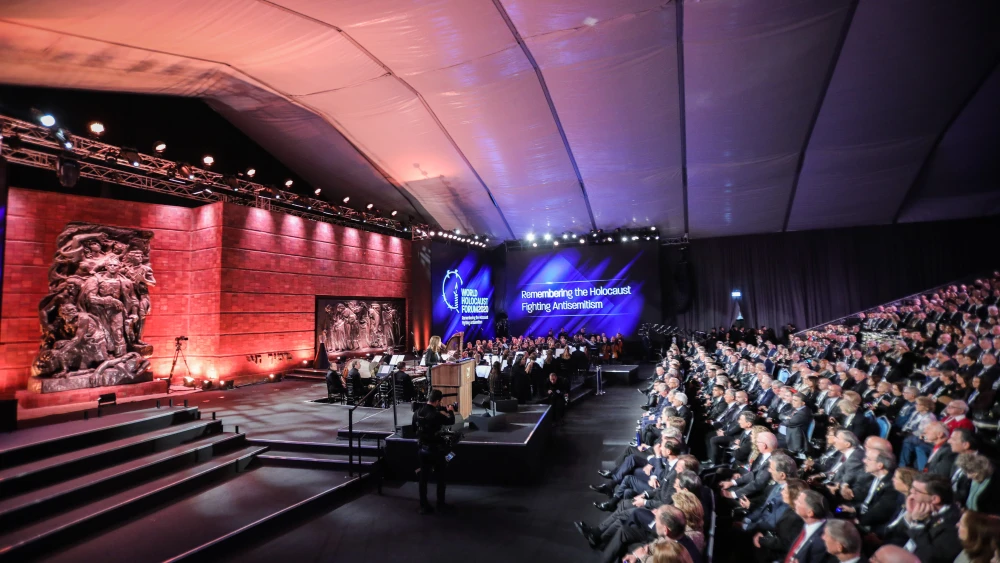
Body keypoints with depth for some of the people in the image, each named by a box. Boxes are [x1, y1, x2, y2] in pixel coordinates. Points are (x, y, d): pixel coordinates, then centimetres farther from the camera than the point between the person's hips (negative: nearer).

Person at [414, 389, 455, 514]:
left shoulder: (419, 411, -5)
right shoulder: (436, 415, -24)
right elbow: (451, 421, -11)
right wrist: (450, 411, 12)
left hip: (422, 449, 6)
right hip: (435, 450, -6)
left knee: (423, 478, 13)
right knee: (440, 477, 13)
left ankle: (424, 506, 18)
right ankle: (441, 504, 23)